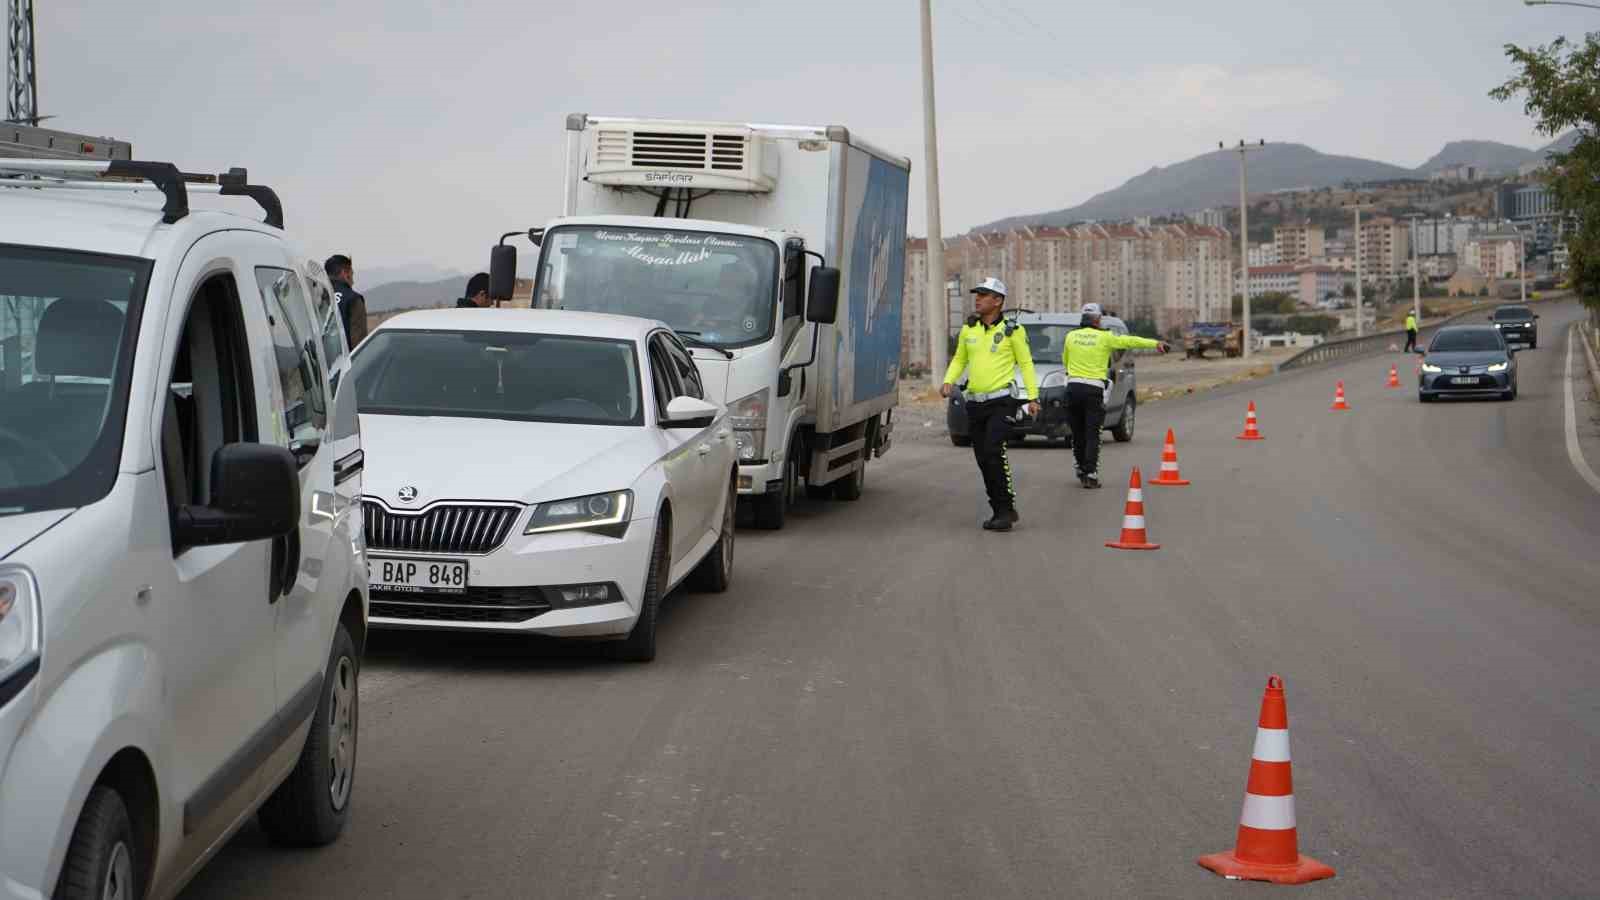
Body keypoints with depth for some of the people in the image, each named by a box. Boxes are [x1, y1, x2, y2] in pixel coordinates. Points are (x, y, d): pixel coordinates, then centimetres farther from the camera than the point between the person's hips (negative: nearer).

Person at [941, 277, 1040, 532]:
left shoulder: (1012, 330, -3)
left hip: (1001, 401, -5)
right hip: (974, 403, 5)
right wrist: (949, 381, 1)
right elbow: (959, 359, 19)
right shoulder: (968, 329, 10)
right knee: (983, 459, 6)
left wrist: (1033, 397, -5)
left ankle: (1006, 508, -14)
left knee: (993, 451, -21)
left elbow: (1026, 363, 1)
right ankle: (1000, 511, 17)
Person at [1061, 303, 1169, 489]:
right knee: (1092, 434, -2)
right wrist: (1155, 344, 12)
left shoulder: (1071, 336, 8)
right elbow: (1130, 341, 5)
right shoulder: (1104, 337, -1)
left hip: (1073, 386, 3)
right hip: (1093, 389, -3)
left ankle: (1081, 470, 19)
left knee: (1078, 433, 13)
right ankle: (1090, 474, -10)